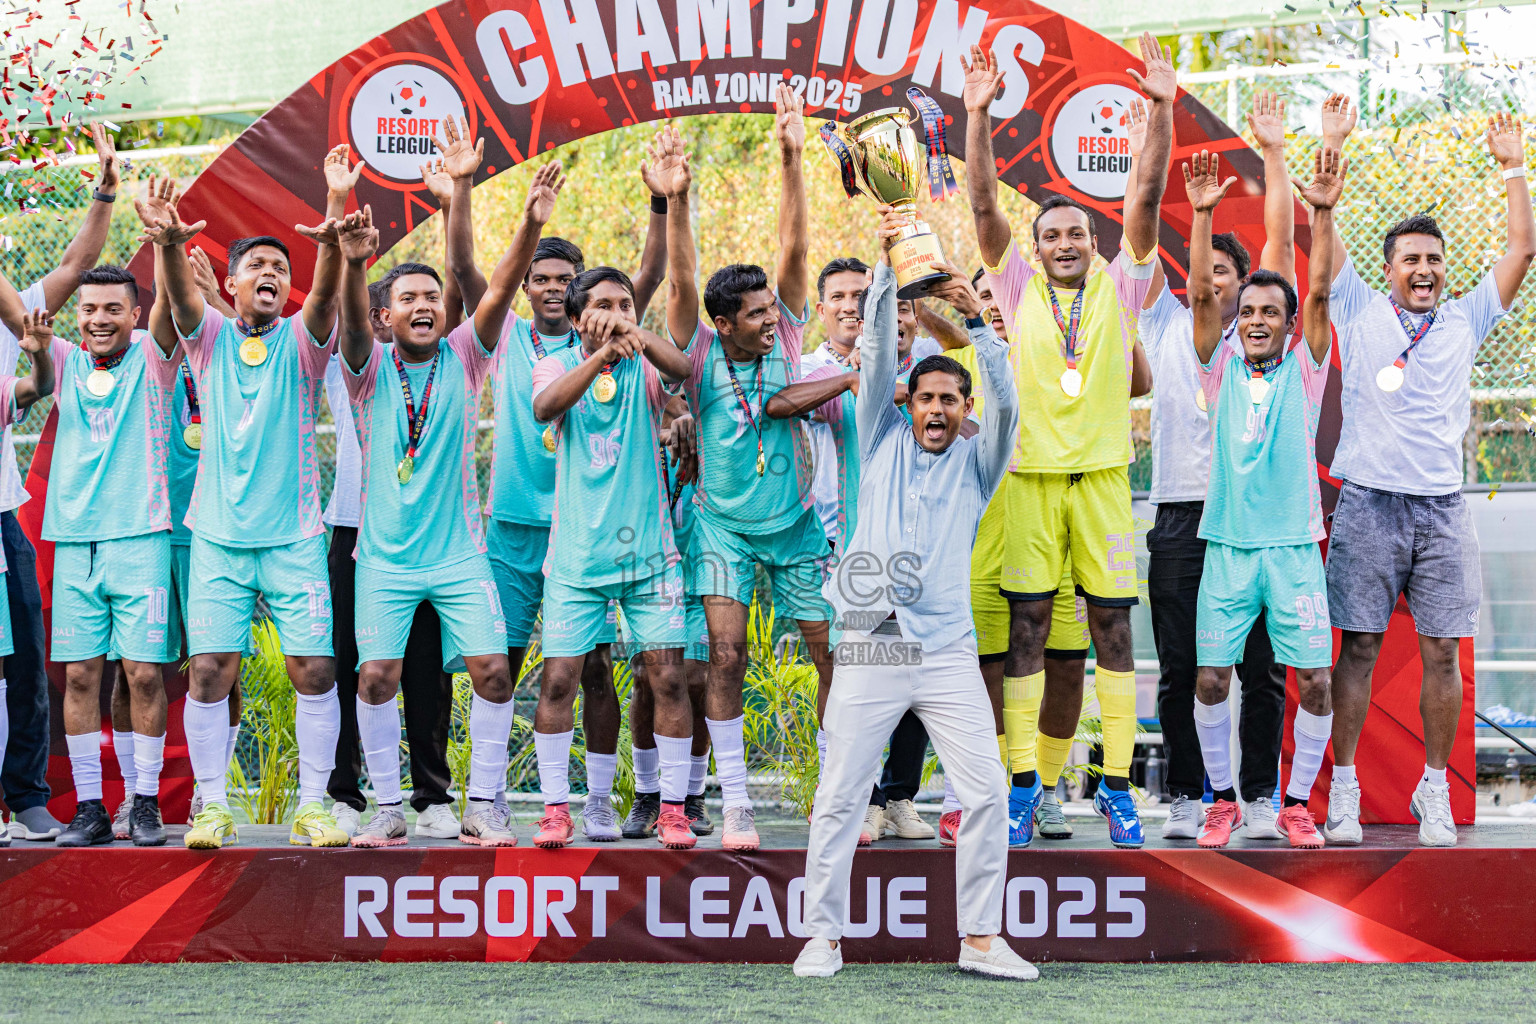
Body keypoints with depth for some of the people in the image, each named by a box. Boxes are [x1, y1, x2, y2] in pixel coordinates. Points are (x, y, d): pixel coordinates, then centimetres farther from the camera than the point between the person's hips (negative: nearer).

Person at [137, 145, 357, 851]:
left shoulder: (301, 342, 3)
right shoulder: (210, 336, 6)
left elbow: (325, 293, -17)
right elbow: (180, 293, -15)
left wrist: (332, 234, -38)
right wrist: (170, 244, -38)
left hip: (295, 538, 0)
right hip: (219, 536, 0)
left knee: (315, 668, -5)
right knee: (210, 671, -5)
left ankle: (311, 806, 6)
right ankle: (212, 806, 6)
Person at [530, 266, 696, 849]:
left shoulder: (643, 370, 3)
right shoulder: (557, 366, 2)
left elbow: (681, 369, -21)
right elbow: (544, 407, -21)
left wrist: (634, 335, -41)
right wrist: (601, 355, -37)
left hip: (648, 550, 0)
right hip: (576, 554, 0)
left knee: (667, 677, -3)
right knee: (558, 679, -2)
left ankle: (672, 808, 8)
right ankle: (555, 808, 9)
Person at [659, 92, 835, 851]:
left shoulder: (785, 338, -8)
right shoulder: (700, 355, -11)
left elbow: (793, 250, -15)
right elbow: (680, 280, -24)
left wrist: (792, 161, -24)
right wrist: (674, 202, -38)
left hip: (795, 520, 2)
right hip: (724, 522, -2)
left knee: (835, 654, 2)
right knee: (726, 655, -12)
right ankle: (734, 802, -5)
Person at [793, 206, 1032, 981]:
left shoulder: (974, 465, 12)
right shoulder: (884, 444, 11)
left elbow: (1005, 404, -5)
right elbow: (878, 359, 1)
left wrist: (976, 322, -16)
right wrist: (887, 269, -9)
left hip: (947, 650, 1)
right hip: (870, 648, -1)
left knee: (987, 791, -5)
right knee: (838, 797, -1)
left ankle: (980, 937, 5)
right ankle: (823, 934, 9)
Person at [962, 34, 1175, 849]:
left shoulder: (1119, 287, 6)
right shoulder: (1019, 288, 6)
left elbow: (1147, 198, -3)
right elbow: (983, 205, -3)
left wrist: (1161, 110, -14)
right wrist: (978, 116, -14)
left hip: (1101, 476, 0)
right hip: (1031, 476, 0)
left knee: (1112, 631, 1)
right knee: (1026, 630, 1)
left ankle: (1116, 786, 6)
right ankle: (1024, 786, 5)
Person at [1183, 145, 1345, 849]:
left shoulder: (1304, 370, 6)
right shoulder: (1222, 368, 8)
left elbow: (1319, 291, -6)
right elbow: (1200, 292, -2)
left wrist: (1323, 212, -16)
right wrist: (1202, 214, -12)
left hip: (1293, 546, -1)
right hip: (1228, 545, 1)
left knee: (1314, 680, -4)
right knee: (1209, 678, -2)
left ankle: (1297, 803, 11)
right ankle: (1222, 799, 14)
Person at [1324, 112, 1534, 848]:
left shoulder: (1464, 321, 14)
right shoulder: (1360, 312, 8)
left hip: (1441, 506, 2)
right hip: (1369, 502, -2)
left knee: (1443, 650, 0)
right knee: (1358, 647, -2)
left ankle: (1434, 793, 8)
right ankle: (1343, 790, 2)